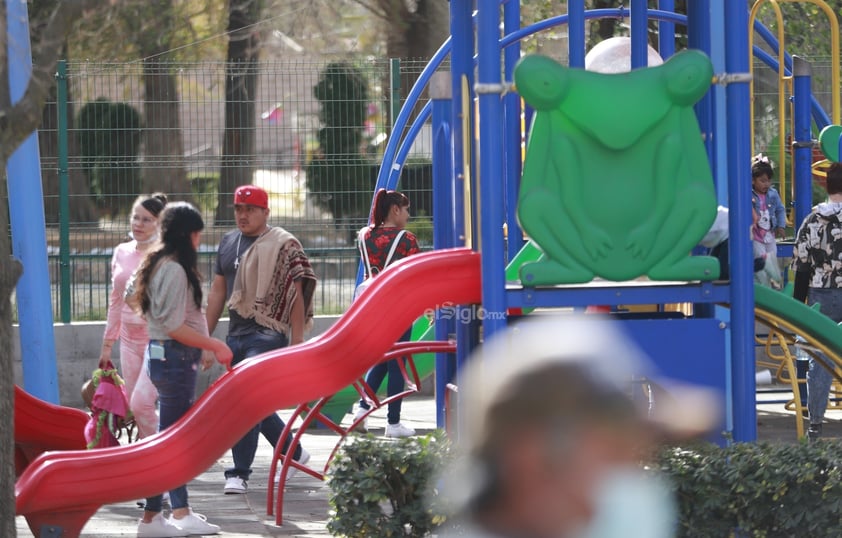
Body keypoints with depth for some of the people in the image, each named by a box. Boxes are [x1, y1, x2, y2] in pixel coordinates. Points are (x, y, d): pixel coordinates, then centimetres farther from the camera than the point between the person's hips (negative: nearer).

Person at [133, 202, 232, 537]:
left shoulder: (160, 265, 14)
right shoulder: (175, 270, -17)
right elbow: (174, 326, -21)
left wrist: (201, 349, 19)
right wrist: (213, 345, -16)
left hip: (164, 355, 10)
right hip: (174, 358, -10)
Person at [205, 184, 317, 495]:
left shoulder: (283, 245, -6)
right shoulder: (228, 242, 14)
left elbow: (296, 294, -9)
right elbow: (218, 291, 19)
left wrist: (297, 341, -14)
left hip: (268, 333, -8)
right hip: (236, 334, 8)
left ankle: (239, 473, -11)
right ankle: (294, 453, 29)